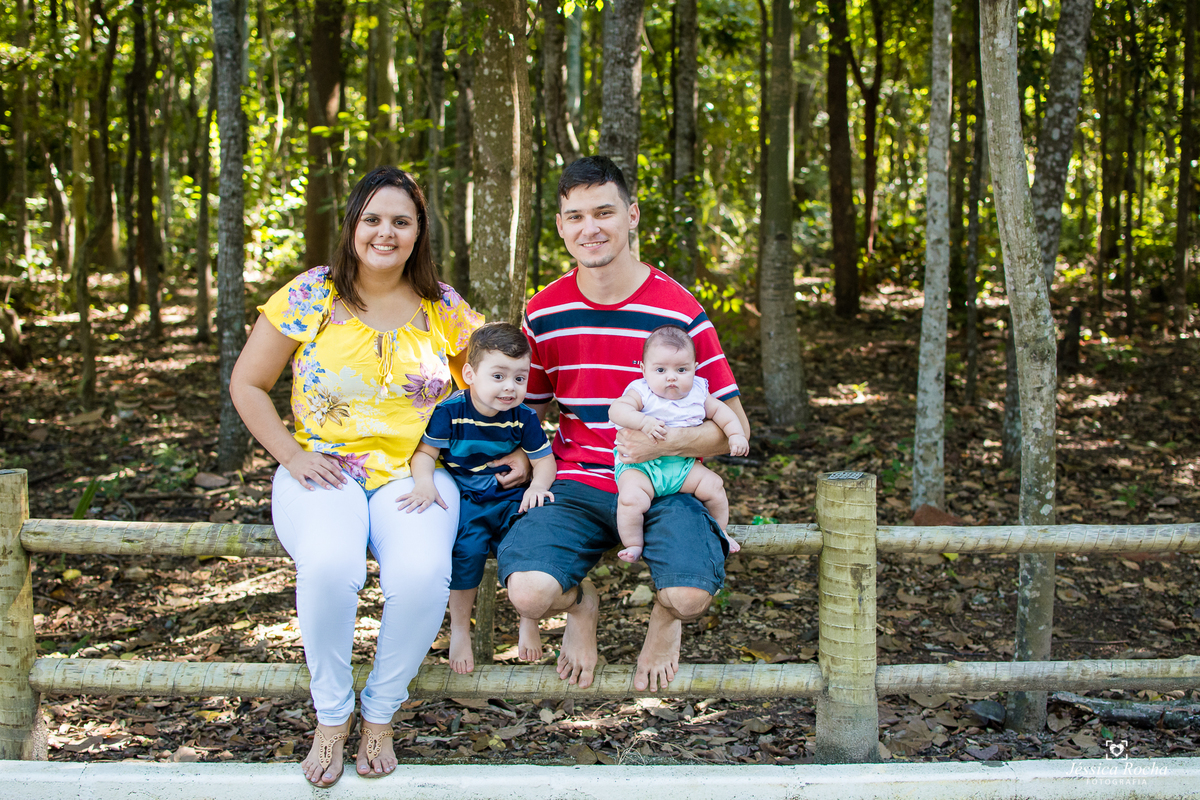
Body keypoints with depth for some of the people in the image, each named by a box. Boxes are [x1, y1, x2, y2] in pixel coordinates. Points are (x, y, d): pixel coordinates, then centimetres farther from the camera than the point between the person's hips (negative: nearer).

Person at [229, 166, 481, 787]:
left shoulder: (445, 309, 6)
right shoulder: (309, 296, 1)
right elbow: (247, 384, 7)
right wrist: (290, 453, -5)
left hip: (415, 473, 1)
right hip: (324, 470, -1)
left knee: (423, 573, -32)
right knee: (329, 564, -35)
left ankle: (380, 716, -6)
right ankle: (331, 716, -9)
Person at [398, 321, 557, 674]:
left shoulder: (524, 418, -2)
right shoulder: (450, 411, -9)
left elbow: (544, 460, 4)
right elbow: (425, 452, -6)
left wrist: (537, 486, -18)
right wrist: (425, 484, -25)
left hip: (511, 499, 2)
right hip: (464, 499, -2)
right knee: (468, 546, -29)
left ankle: (529, 622, 2)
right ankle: (459, 629, -5)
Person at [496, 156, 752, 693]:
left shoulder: (678, 311, -5)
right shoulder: (544, 313, 5)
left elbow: (735, 427, -2)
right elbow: (528, 406, 21)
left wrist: (667, 443, -21)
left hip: (663, 485, -2)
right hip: (577, 485, 2)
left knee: (690, 595, -31)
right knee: (529, 593, -27)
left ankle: (664, 618, 12)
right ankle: (581, 604, 14)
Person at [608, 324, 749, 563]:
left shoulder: (697, 393, 5)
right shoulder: (642, 393, -10)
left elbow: (720, 411, 16)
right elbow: (616, 410, -24)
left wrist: (736, 435, 2)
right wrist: (643, 421, -37)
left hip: (683, 464, 4)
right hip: (640, 465, -4)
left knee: (713, 484, -9)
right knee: (632, 497, -30)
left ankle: (720, 532, 16)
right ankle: (633, 545, -10)